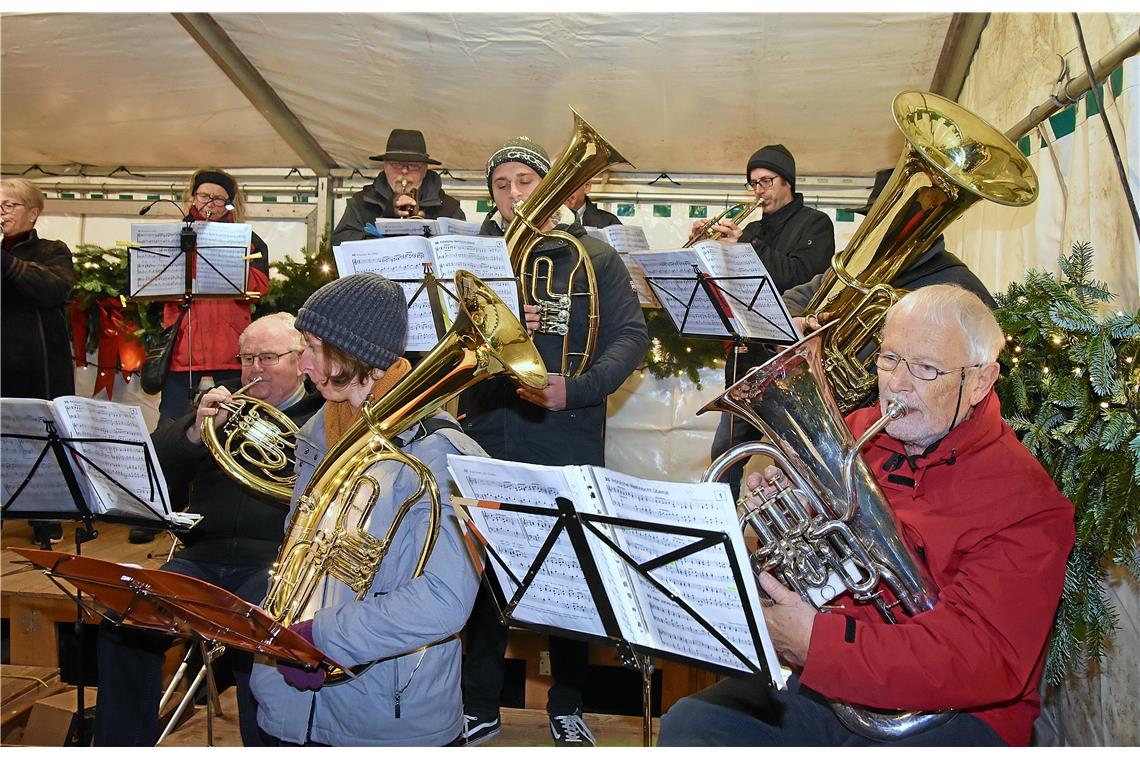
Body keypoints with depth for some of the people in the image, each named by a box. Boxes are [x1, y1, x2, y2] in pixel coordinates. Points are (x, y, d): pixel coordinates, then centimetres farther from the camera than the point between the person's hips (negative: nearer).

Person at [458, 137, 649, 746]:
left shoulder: (593, 258, 5)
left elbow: (632, 335, -3)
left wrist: (576, 390, -17)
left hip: (567, 445, -1)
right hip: (488, 441, 2)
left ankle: (566, 707, 24)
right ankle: (480, 708, 22)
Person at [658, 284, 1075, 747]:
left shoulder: (1025, 503, -11)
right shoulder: (856, 433, 5)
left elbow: (984, 661, -23)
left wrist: (816, 642, -29)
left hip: (945, 714, -4)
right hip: (818, 682, 4)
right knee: (688, 724, -16)